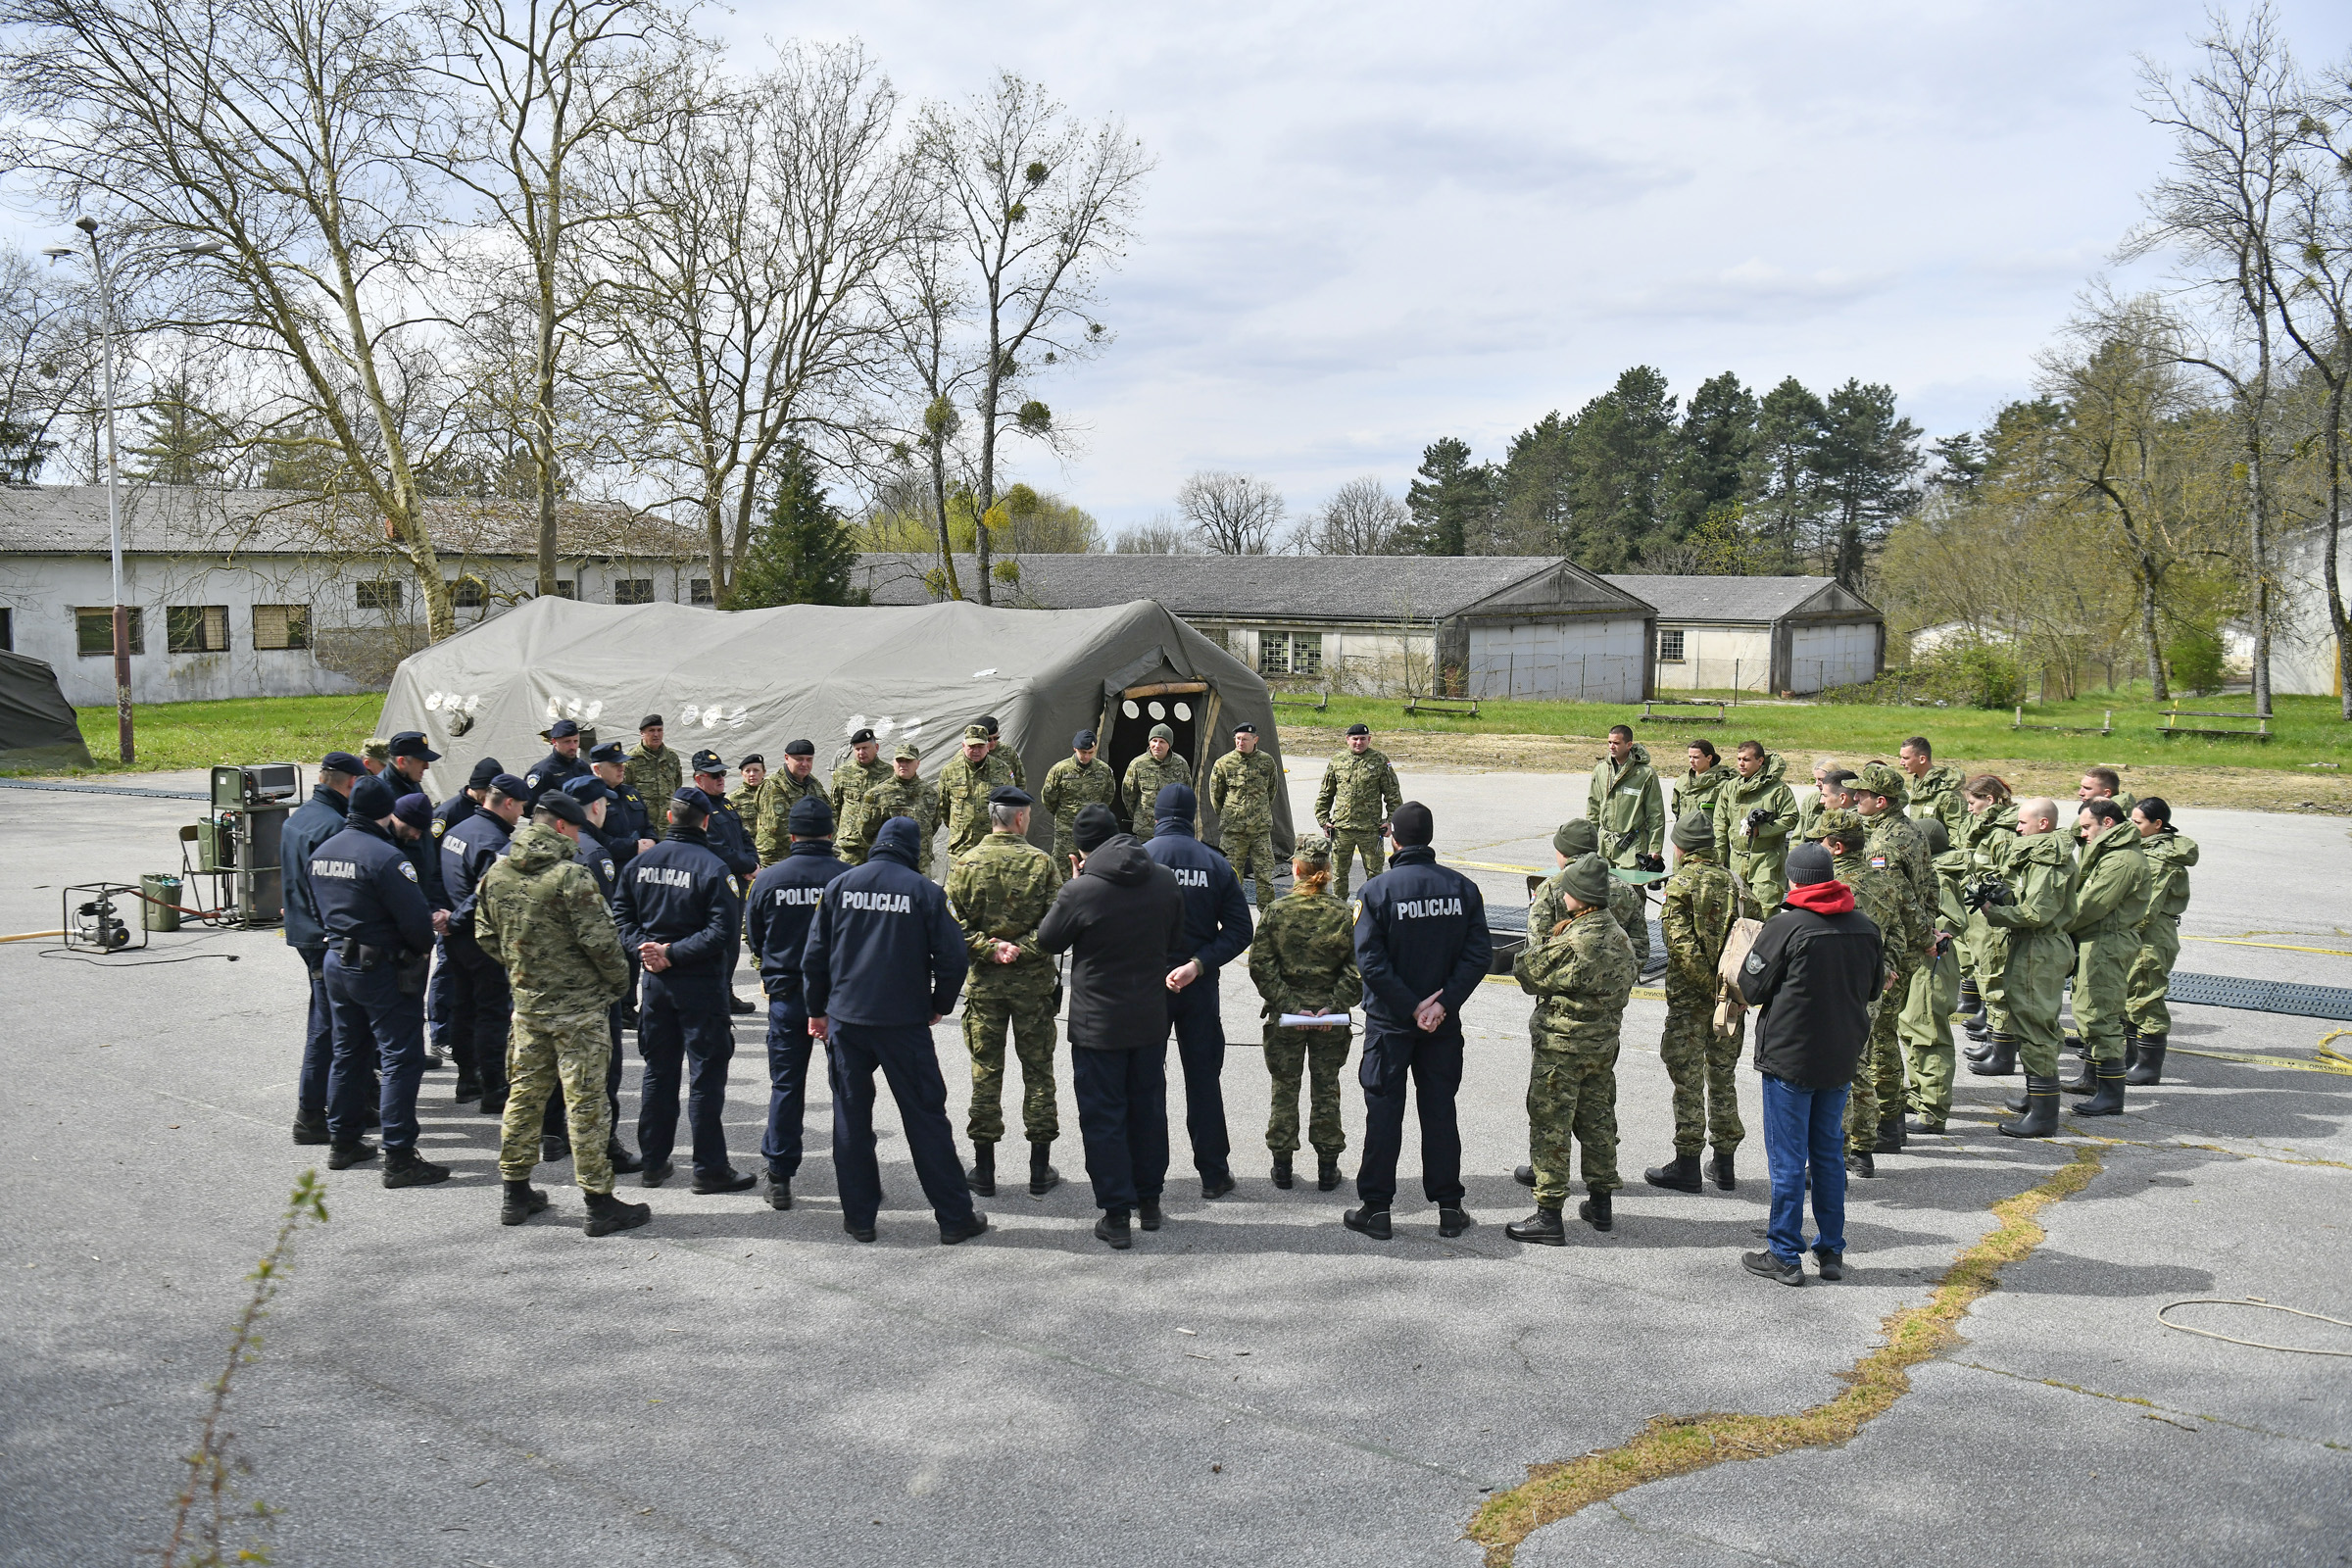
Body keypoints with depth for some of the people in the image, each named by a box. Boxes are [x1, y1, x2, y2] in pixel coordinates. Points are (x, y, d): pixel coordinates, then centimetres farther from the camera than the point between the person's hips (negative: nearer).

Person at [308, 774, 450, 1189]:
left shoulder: (322, 852, 7)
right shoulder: (384, 856, -20)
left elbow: (321, 908, 17)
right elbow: (415, 917, -21)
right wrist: (423, 949, -2)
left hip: (337, 963, 9)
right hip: (383, 968, -8)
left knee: (348, 1053, 20)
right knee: (401, 1059, -4)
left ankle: (342, 1142, 28)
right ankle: (399, 1158, -5)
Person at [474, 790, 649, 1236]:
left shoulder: (496, 875, 3)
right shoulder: (571, 876, -18)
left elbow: (486, 937, 12)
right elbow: (600, 941, -18)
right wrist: (619, 981, -2)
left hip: (527, 1003, 6)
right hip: (579, 1005, -6)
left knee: (525, 1094, 16)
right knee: (585, 1101, -1)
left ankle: (516, 1194, 24)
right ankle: (600, 1203, 5)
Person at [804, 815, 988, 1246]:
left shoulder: (839, 886, 3)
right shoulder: (924, 891, -4)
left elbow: (814, 955, 5)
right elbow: (953, 958, -7)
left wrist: (817, 1009, 16)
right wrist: (939, 1006, 9)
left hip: (845, 1019, 2)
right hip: (904, 1021, -2)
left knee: (850, 1115, 12)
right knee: (925, 1116, 5)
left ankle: (859, 1216, 15)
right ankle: (954, 1218, 9)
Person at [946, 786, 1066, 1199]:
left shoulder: (967, 863, -3)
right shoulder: (1041, 862, -5)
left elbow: (954, 923, -8)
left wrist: (989, 948, -8)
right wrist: (1022, 949, -11)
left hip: (984, 981, 1)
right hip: (1034, 982, -1)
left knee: (985, 1072, 8)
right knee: (1038, 1071, 9)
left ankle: (984, 1170, 13)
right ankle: (1040, 1171, 14)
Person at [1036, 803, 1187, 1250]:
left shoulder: (1080, 891, -20)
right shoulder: (1165, 880, -4)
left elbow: (1048, 941, -4)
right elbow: (1175, 940, 9)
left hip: (1097, 1024, -5)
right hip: (1151, 1018, 5)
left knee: (1104, 1116, 5)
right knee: (1149, 1107, 19)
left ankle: (1116, 1216, 8)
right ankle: (1150, 1200, 31)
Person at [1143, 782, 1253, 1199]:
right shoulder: (1215, 863, -2)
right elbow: (1239, 931, -6)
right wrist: (1197, 965, -11)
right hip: (1200, 988, 2)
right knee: (1204, 1078, 11)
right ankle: (1213, 1173, 16)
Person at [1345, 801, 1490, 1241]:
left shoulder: (1378, 890, -12)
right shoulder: (1463, 887, -3)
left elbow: (1370, 962, -17)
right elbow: (1478, 953, -7)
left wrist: (1412, 1007, -13)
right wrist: (1443, 1003, -10)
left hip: (1390, 1022, -3)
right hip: (1444, 1023, 3)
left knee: (1383, 1110, 6)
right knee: (1440, 1107, 12)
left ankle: (1375, 1207, 11)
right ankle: (1449, 1207, 17)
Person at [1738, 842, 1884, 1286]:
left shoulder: (1784, 927, -16)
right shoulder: (1865, 927, 1)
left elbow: (1752, 990, -11)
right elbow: (1874, 987, 14)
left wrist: (1746, 958, 8)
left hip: (1789, 1057, -5)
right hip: (1841, 1058, 5)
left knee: (1787, 1159, 2)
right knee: (1829, 1154, 16)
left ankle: (1785, 1257, 8)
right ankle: (1831, 1251, 22)